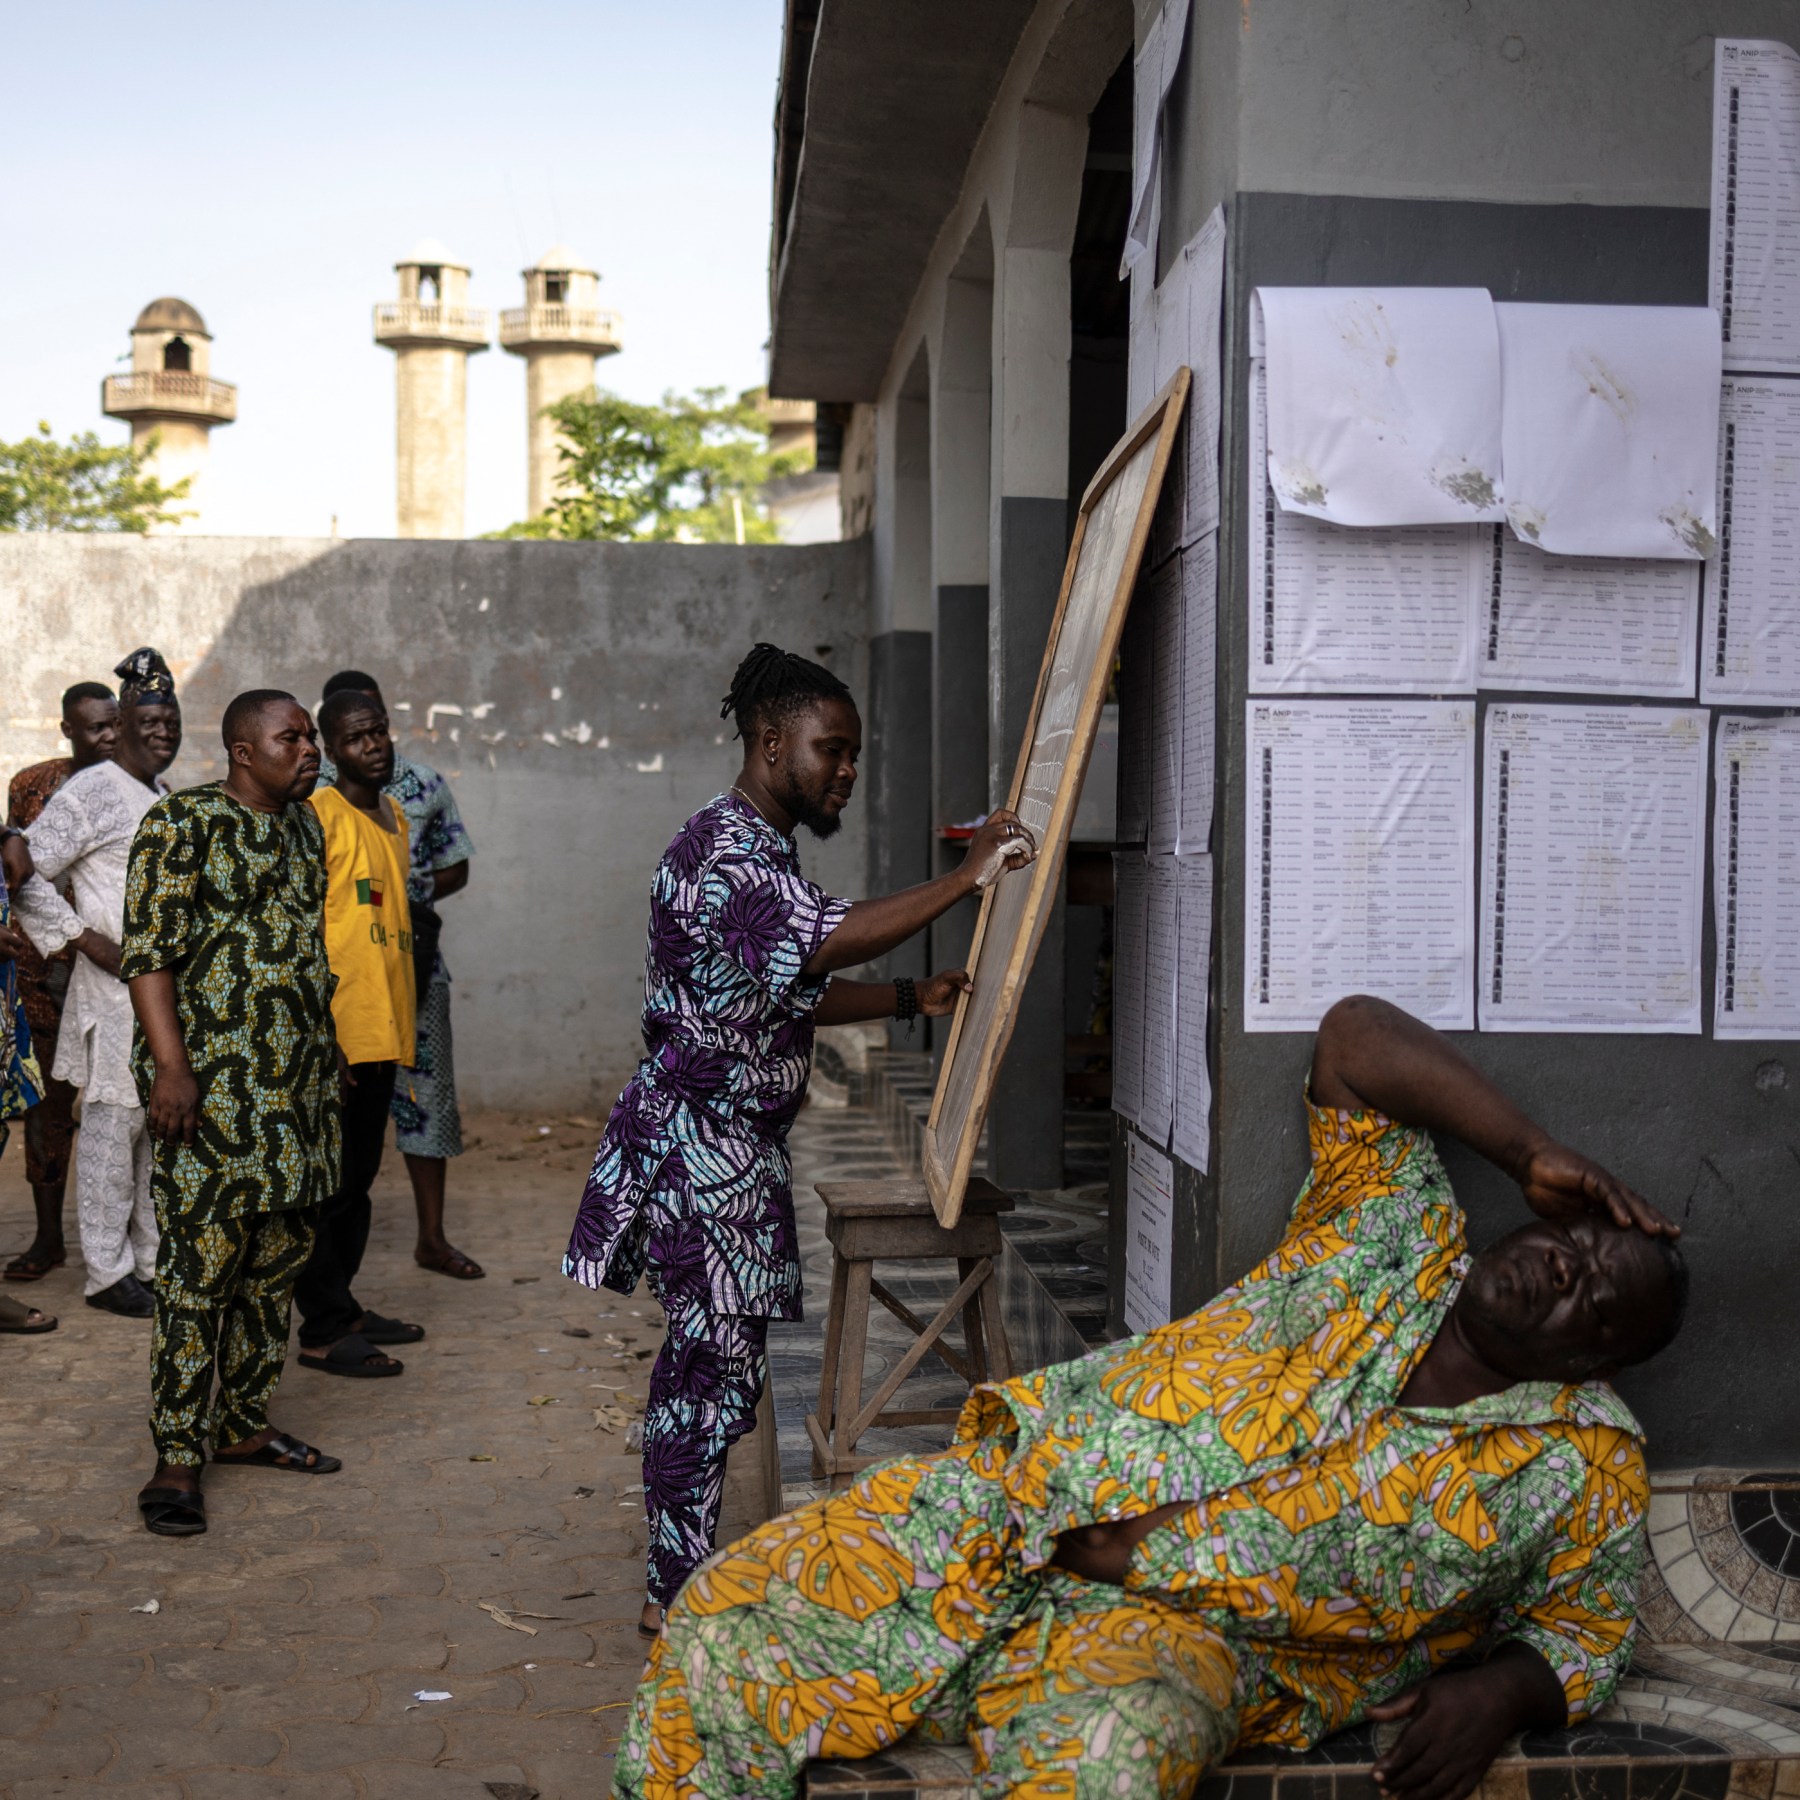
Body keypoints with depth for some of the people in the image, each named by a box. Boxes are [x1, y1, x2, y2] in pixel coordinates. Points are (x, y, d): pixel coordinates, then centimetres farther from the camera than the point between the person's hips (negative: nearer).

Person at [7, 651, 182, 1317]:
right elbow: (25, 874, -14)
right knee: (114, 1125, -3)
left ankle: (156, 1261, 23)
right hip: (117, 988, -8)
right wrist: (91, 943, -16)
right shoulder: (90, 792, -10)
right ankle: (109, 1274, 6)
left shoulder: (167, 797, 16)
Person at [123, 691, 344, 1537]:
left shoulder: (305, 825, 15)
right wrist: (171, 1067, -21)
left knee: (278, 1255, 12)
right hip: (212, 1079, -8)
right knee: (200, 1261, -6)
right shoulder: (182, 824, -8)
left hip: (297, 1078, 8)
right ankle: (177, 1457, 1)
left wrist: (325, 1058, 21)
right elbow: (149, 952, -13)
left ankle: (245, 1425, 24)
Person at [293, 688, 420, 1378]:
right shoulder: (318, 817, -10)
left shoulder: (395, 818, 15)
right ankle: (322, 1332, 4)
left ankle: (344, 1306, 26)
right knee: (328, 1180, -2)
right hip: (336, 1034, -8)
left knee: (359, 1175, 16)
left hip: (383, 1031, 8)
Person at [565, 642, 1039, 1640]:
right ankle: (676, 1595, 7)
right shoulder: (722, 850, -19)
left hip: (730, 1145, 11)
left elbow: (792, 993, 22)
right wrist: (965, 877, -34)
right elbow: (825, 940, -36)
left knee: (707, 1362, 16)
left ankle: (685, 1575, 28)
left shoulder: (761, 850, 16)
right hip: (700, 1144, -11)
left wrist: (910, 998, 11)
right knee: (715, 1366, -4)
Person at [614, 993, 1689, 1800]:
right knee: (727, 1623, -13)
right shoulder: (1402, 1238, 6)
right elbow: (1356, 1036, 2)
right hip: (1015, 1498, 3)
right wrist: (1534, 1157, -3)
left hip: (1178, 1636, -2)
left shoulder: (1587, 1471, 5)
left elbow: (1586, 1633, 15)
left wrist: (1503, 1690, -8)